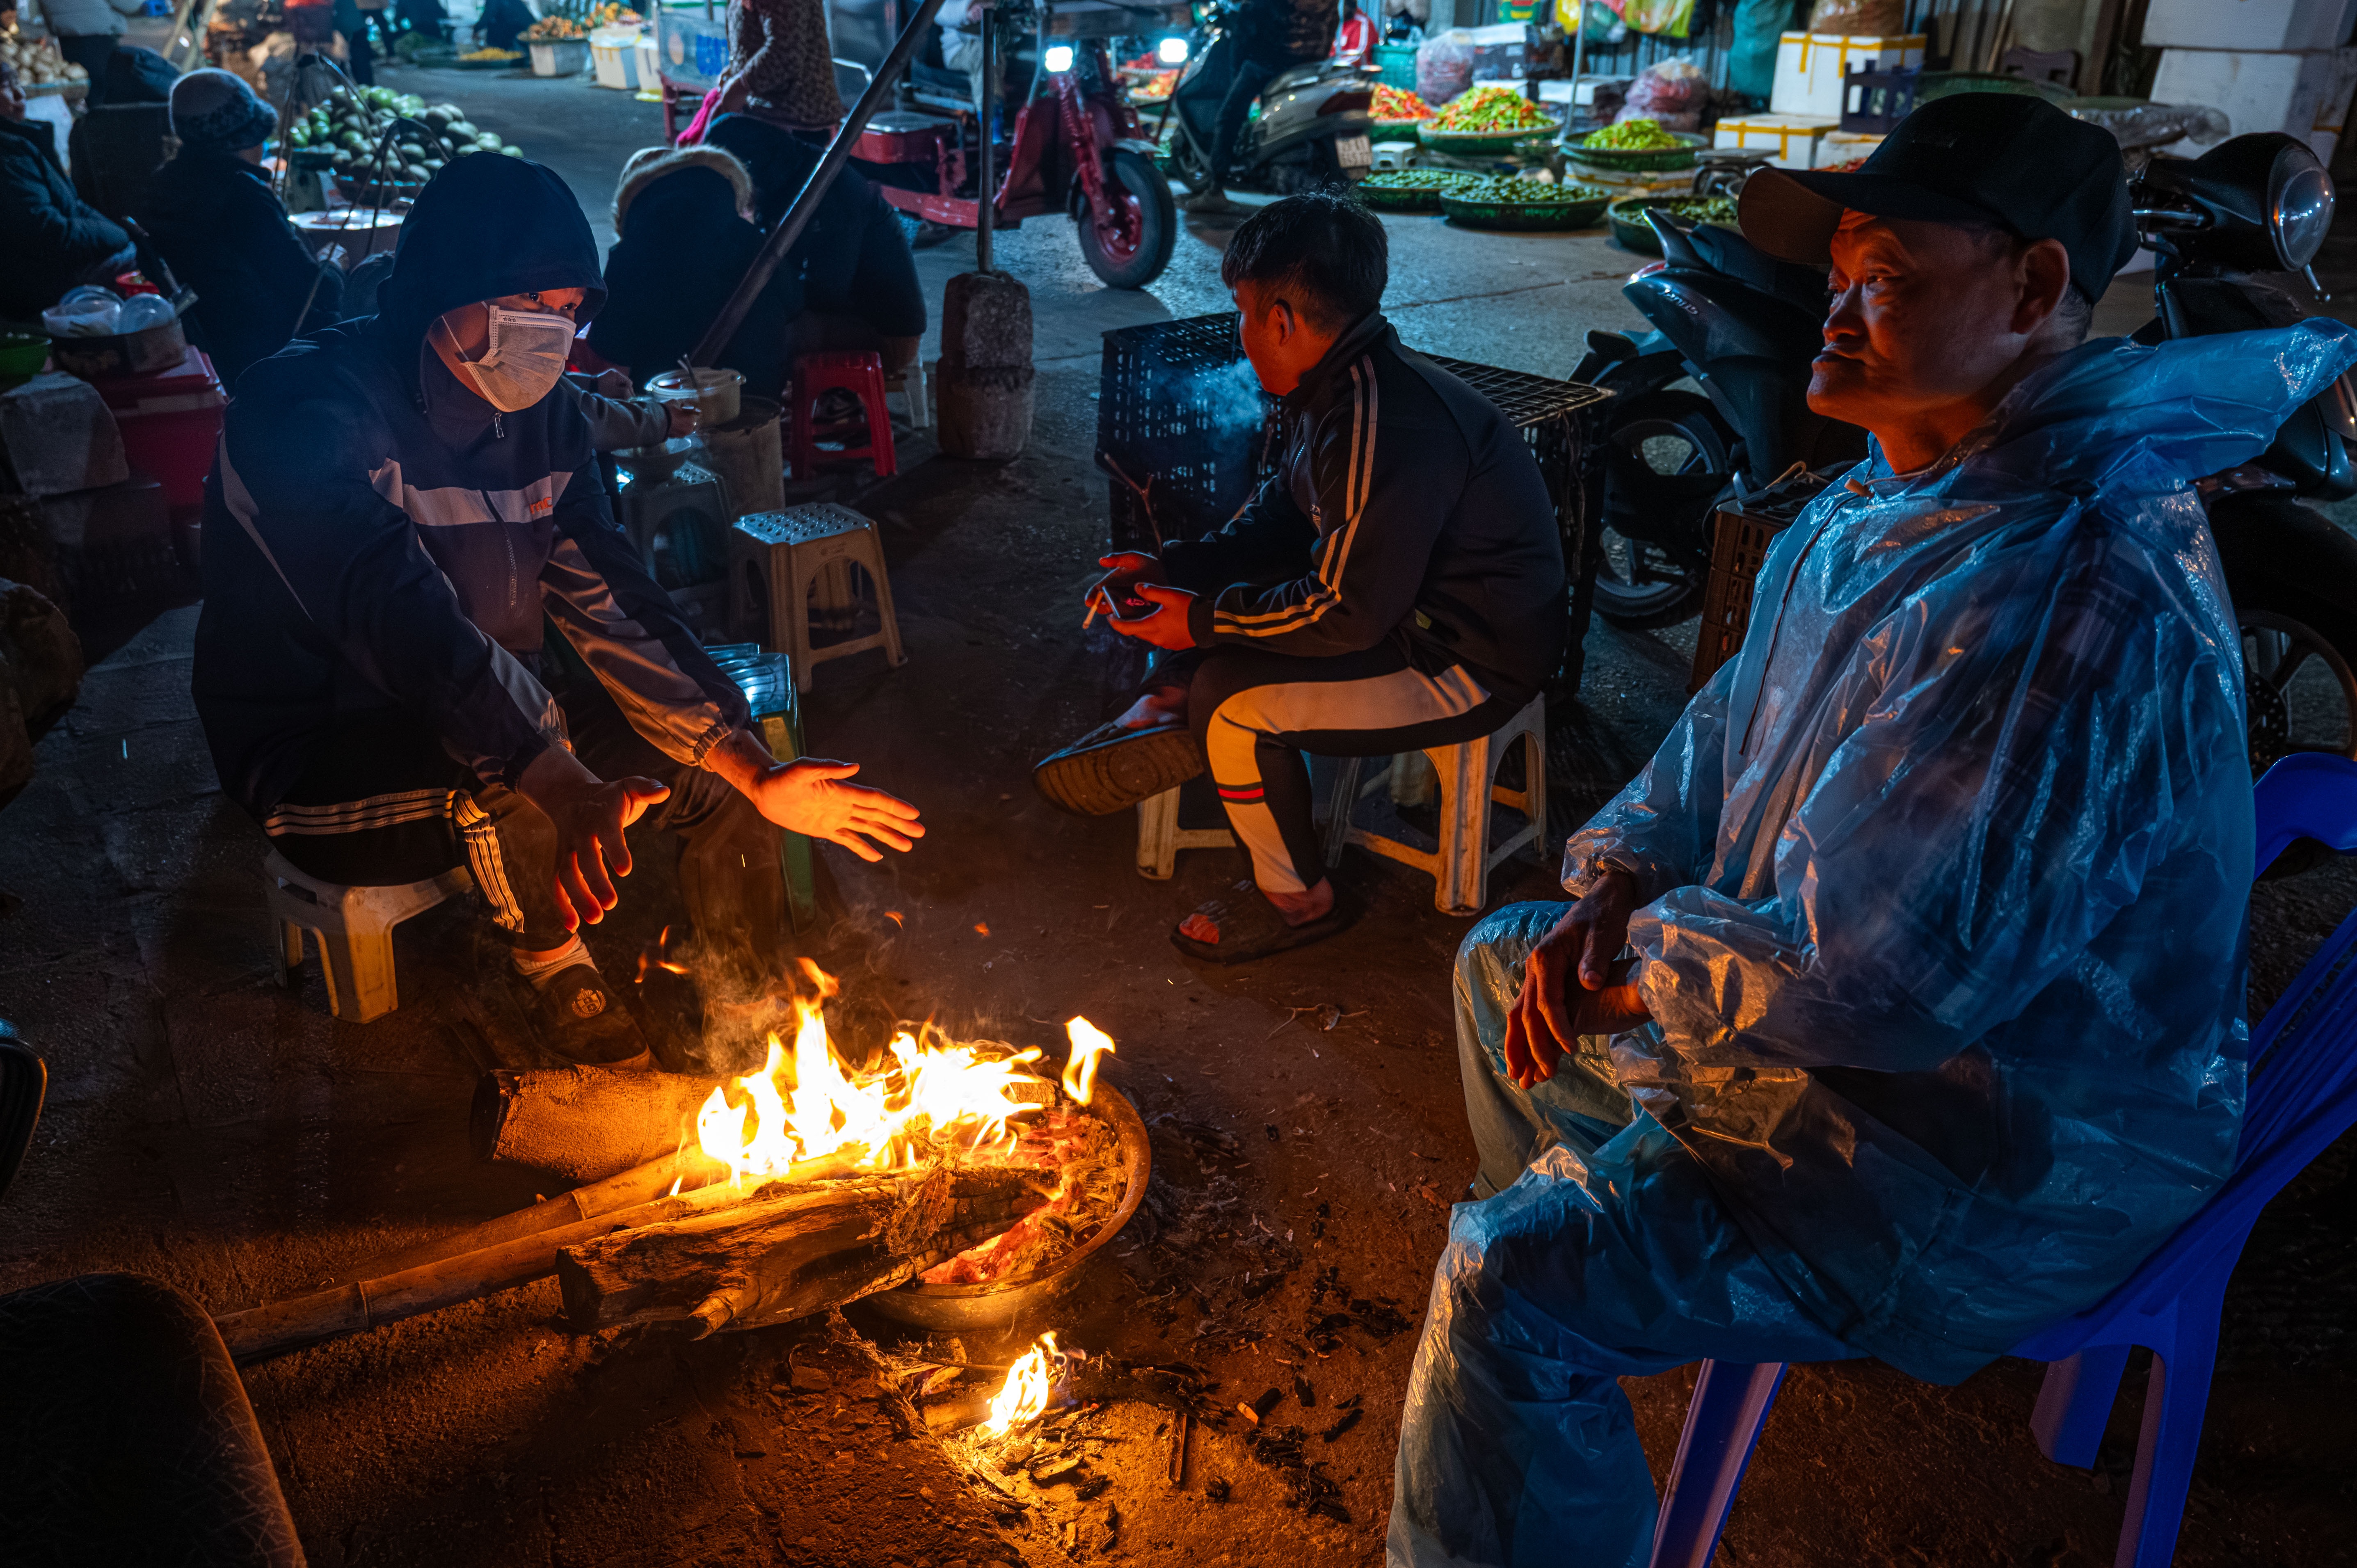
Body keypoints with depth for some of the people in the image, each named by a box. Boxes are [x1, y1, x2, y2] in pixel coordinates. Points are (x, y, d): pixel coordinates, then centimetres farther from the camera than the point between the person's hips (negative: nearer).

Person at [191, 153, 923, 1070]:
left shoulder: (540, 415, 0)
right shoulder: (305, 411, -23)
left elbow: (611, 605, -4)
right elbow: (402, 619, -38)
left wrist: (752, 771, -16)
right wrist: (564, 787, -51)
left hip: (485, 720, 7)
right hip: (321, 764, -6)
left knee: (717, 761, -5)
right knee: (511, 779, -35)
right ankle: (549, 960, -5)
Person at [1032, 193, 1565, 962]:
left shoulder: (1382, 425, -30)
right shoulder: (1345, 385, 2)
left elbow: (1348, 615, -28)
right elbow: (1281, 517, 13)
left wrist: (1205, 620, -16)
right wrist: (1168, 570, 3)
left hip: (1470, 666, -11)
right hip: (1414, 605, 11)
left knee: (1230, 696, -19)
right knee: (1213, 579, 15)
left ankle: (1297, 901, 0)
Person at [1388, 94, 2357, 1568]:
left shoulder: (2069, 590, -31)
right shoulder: (1891, 499, 4)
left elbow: (1873, 979, -32)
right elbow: (1736, 721, 15)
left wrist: (1643, 956, -14)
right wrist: (1616, 884, -2)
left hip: (2000, 1161, -10)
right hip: (1827, 1005, 11)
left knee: (1514, 1281, -25)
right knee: (1501, 960, 20)